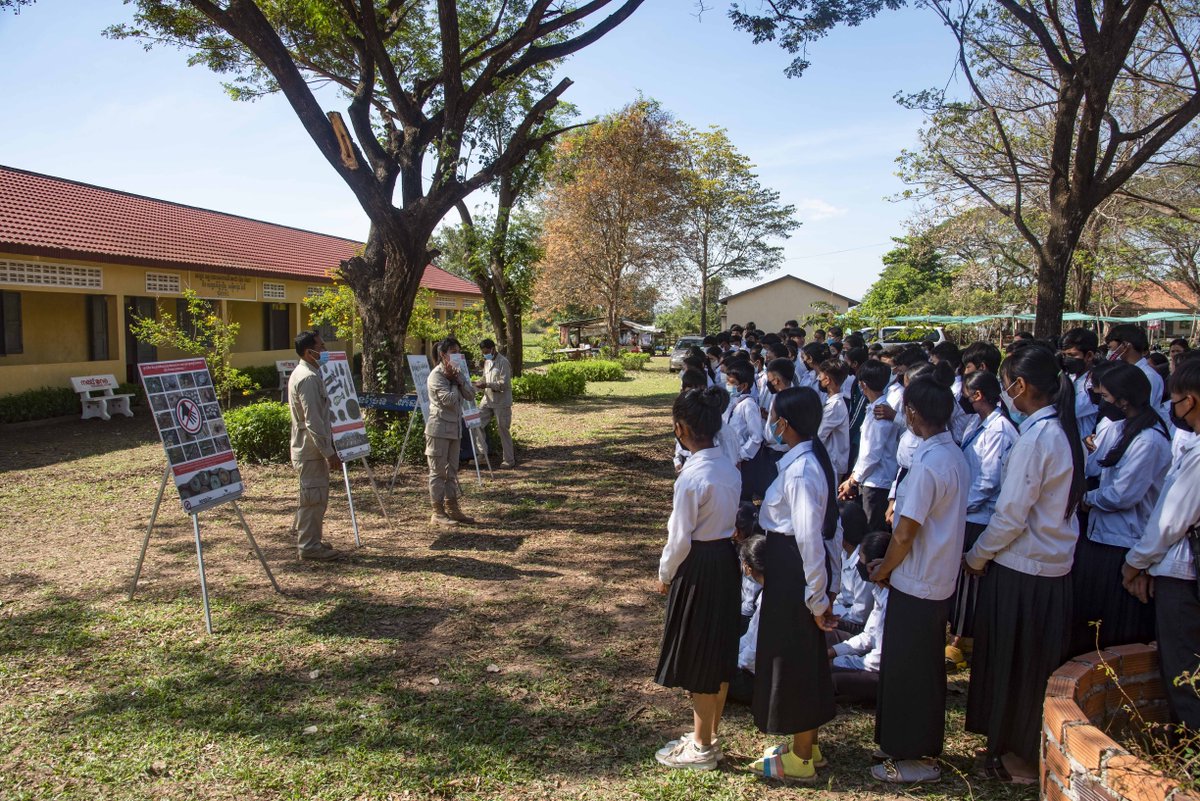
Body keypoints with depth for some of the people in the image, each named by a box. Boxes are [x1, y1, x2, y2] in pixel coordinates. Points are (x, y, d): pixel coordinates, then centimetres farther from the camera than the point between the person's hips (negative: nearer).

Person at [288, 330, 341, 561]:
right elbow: (313, 421, -23)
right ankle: (309, 546, 6)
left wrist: (328, 449, 21)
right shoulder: (308, 378, -19)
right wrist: (329, 452, -19)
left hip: (309, 448, 10)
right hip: (311, 449, -10)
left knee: (313, 497, 17)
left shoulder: (303, 373, 14)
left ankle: (308, 541, 27)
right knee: (314, 498, -2)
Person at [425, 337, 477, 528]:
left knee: (452, 470, 13)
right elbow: (449, 400, -21)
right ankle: (438, 513, 4)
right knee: (438, 471, -2)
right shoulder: (436, 375, -13)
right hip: (439, 428, -8)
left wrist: (459, 379, -8)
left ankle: (451, 508, 21)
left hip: (454, 427, 8)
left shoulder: (457, 373, 12)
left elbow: (471, 395, 4)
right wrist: (453, 381, -8)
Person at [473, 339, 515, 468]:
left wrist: (487, 385, -27)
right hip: (488, 399, 8)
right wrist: (478, 382, 2)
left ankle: (509, 460, 10)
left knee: (503, 430, -1)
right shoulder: (487, 361, 11)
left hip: (501, 402, -8)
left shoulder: (503, 362, -15)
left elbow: (504, 384, -21)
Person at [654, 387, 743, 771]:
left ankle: (701, 748, 22)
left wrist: (664, 574, -3)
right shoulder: (730, 468, 1)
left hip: (698, 567, -8)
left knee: (699, 657, 7)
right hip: (727, 560, 8)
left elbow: (680, 538, -18)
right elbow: (732, 520, 8)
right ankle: (709, 734, 35)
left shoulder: (692, 477, -23)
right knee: (720, 650, 18)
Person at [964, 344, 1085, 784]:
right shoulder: (1064, 430, 5)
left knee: (1012, 663, 8)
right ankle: (1027, 747, 33)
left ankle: (1014, 755, 22)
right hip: (1054, 564, 8)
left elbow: (1011, 514, -20)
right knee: (1037, 665, 18)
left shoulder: (1035, 437, -21)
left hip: (1021, 569, -8)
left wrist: (976, 556, -8)